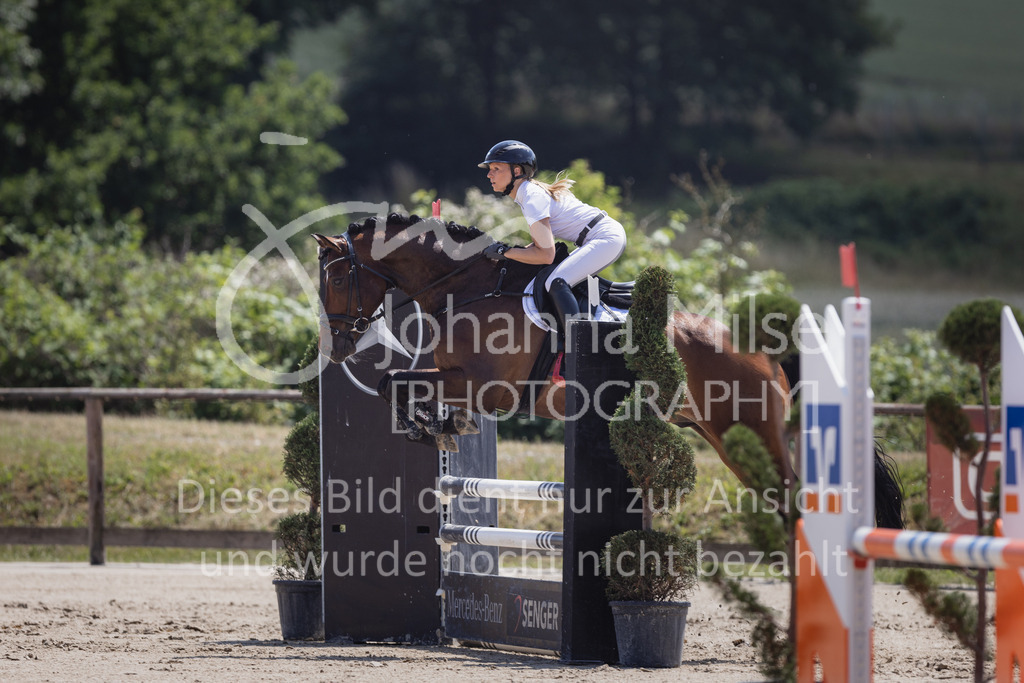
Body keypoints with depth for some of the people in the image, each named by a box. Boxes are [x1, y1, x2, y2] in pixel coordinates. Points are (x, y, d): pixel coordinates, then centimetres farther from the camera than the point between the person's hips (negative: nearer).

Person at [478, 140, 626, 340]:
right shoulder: (529, 193, 12)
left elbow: (546, 254, -22)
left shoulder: (533, 199, -18)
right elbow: (541, 243, 17)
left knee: (556, 283, -25)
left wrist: (505, 252, -15)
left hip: (607, 238, -11)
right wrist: (509, 250, 2)